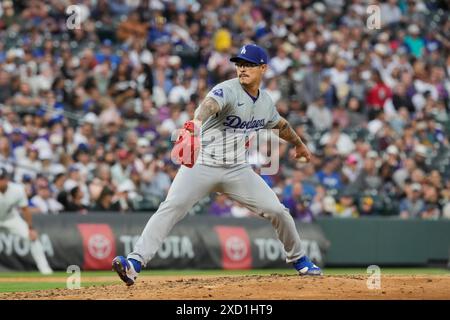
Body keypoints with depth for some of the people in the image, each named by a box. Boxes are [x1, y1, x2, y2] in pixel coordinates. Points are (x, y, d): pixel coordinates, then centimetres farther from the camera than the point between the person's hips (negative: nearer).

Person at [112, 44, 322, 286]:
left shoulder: (265, 102, 7)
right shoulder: (227, 91, -14)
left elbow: (279, 124, 29)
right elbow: (210, 104, -38)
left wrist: (299, 144, 46)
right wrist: (196, 122, -61)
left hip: (238, 170, 5)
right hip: (201, 165, -5)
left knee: (277, 211, 0)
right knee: (170, 208, -22)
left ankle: (298, 260, 26)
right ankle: (135, 262, -28)